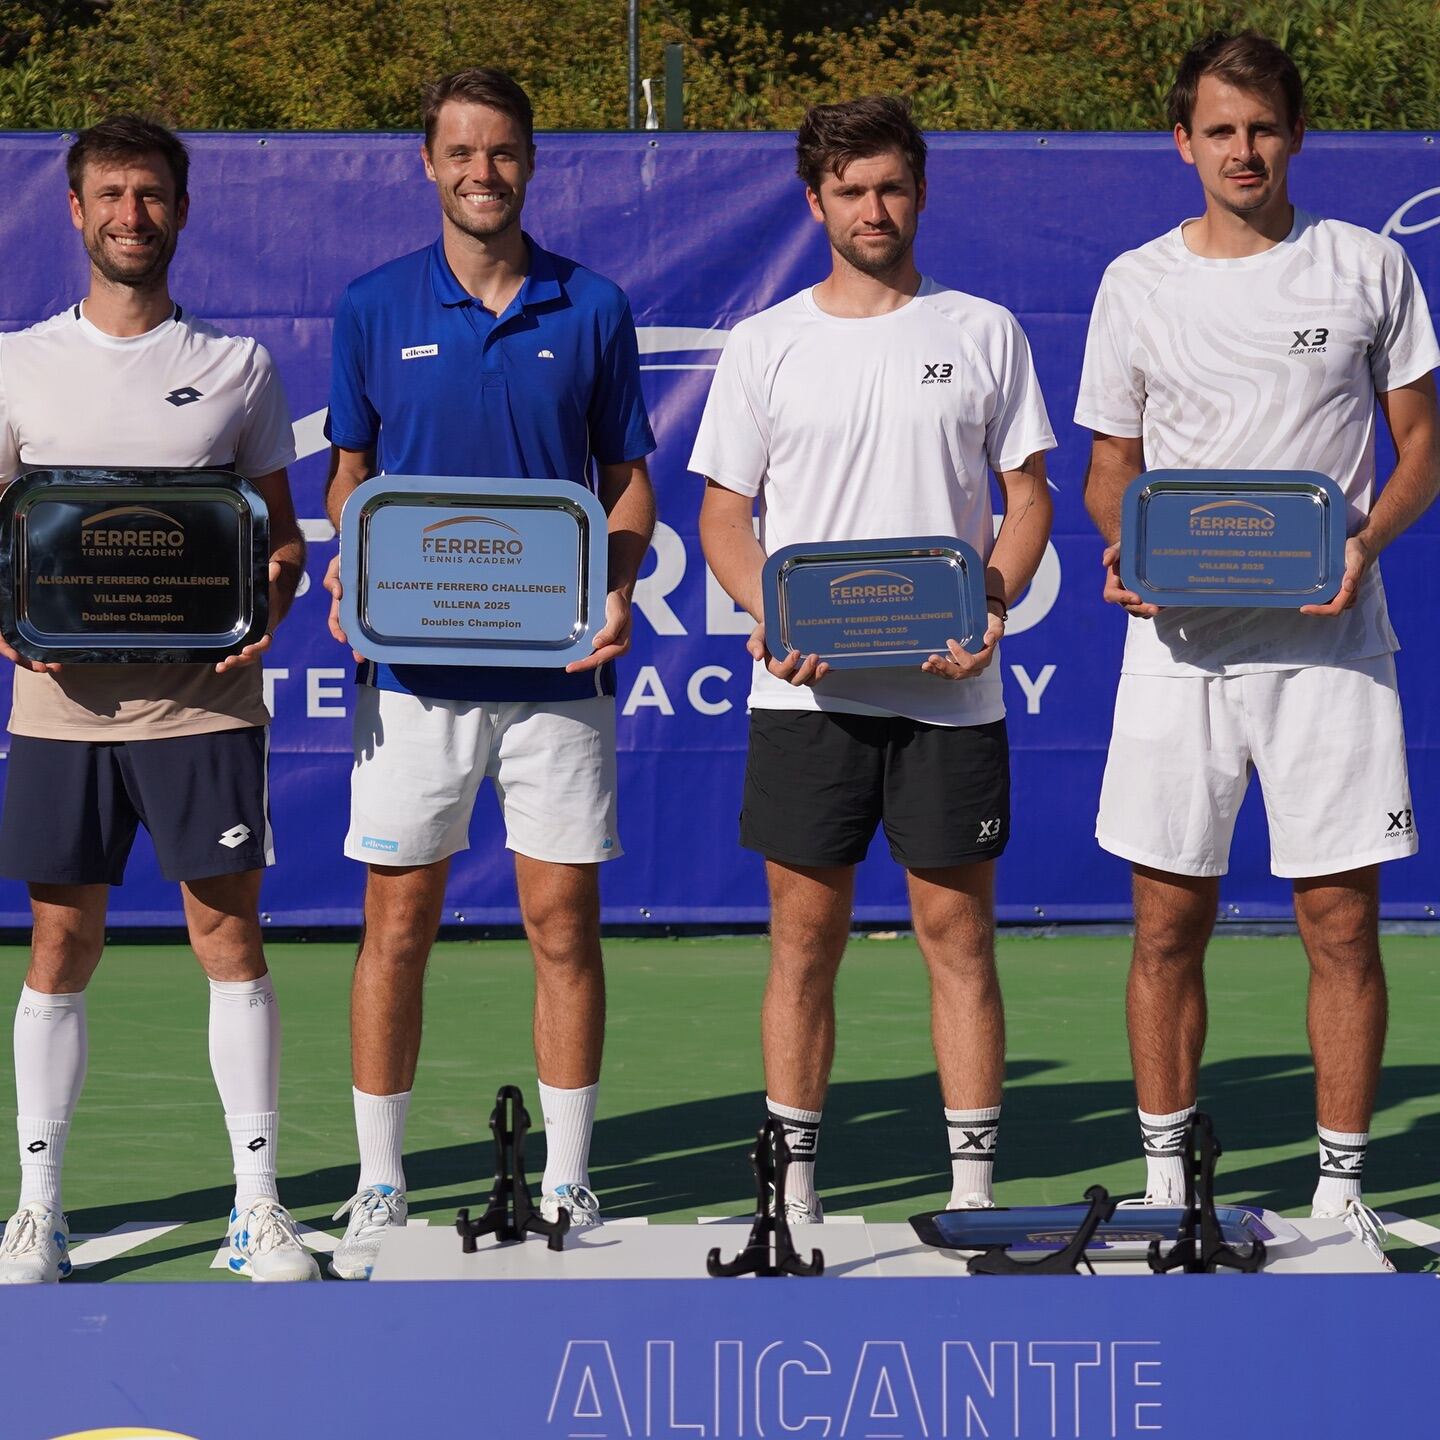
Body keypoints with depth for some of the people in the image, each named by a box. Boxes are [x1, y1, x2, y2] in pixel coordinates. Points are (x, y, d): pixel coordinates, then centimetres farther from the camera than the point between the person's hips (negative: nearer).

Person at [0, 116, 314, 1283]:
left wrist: (262, 608, -10)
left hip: (204, 697, 0)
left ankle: (258, 1206, 5)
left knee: (230, 934, -1)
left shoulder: (237, 367, 8)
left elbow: (281, 533, 11)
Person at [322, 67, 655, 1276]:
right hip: (415, 670, 0)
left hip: (556, 669, 0)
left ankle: (567, 1185, 12)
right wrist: (352, 577, -8)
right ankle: (379, 1191, 12)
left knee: (565, 924, 2)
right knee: (397, 928, 2)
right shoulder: (375, 308, 5)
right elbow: (349, 473, 11)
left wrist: (618, 594, -9)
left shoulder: (593, 309, 5)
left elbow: (627, 480, 9)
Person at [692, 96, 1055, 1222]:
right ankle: (793, 1189, 9)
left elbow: (1028, 496, 8)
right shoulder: (765, 345, 7)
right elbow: (724, 512, 9)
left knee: (958, 931, 1)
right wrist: (768, 613, -10)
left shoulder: (985, 333, 7)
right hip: (807, 691, 0)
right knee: (805, 937, 2)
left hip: (950, 691, 0)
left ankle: (974, 1188, 5)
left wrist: (991, 607, -9)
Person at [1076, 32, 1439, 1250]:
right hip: (1180, 639, 1)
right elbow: (1110, 466, 14)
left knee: (1342, 920, -1)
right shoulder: (1137, 285, 8)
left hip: (1327, 637, -1)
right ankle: (1165, 1178, 14)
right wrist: (1126, 549, -7)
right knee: (1169, 921, 3)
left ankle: (1341, 1186, 7)